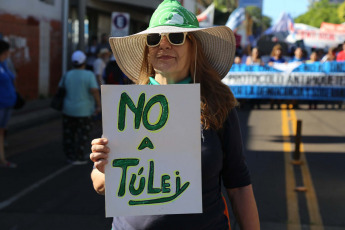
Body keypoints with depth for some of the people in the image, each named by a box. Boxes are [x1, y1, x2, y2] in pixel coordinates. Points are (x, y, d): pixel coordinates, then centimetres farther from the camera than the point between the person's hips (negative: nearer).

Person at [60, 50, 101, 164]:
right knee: (82, 136, 7)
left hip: (68, 110, 4)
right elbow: (94, 91, -21)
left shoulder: (67, 75, -1)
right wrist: (98, 105, -13)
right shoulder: (89, 75, -13)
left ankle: (70, 156, 17)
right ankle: (78, 158, 6)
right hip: (83, 111, -3)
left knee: (69, 135, 13)